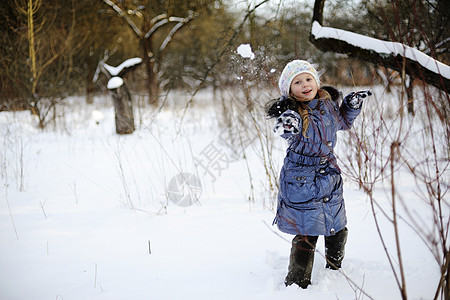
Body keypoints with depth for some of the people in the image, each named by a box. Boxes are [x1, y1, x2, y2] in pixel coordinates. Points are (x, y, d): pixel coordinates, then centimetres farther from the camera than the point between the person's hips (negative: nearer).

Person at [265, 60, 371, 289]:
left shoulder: (328, 103, 2)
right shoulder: (292, 112, -16)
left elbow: (343, 122, 22)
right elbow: (290, 127, -39)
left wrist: (352, 105, 6)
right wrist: (289, 127, -61)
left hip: (330, 177, 6)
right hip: (301, 182, -6)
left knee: (337, 230, 18)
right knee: (306, 235, -7)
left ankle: (335, 270, 44)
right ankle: (297, 283, 12)